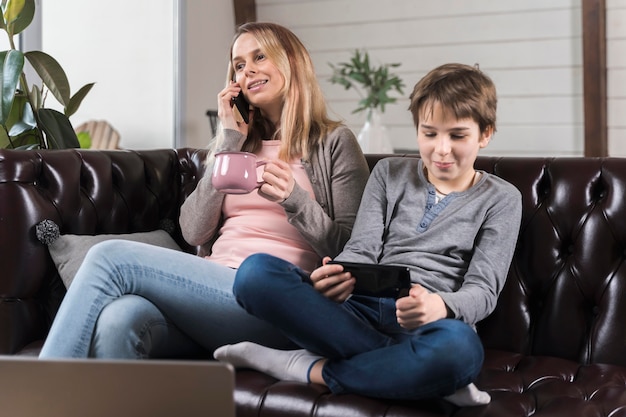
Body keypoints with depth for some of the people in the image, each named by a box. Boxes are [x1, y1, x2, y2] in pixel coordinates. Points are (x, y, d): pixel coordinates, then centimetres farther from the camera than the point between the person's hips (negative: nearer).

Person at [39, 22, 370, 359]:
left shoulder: (333, 142, 10)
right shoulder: (238, 144, 25)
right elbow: (194, 232, 10)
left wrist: (293, 198, -13)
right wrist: (229, 142, 8)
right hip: (212, 290, 5)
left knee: (110, 258, -21)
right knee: (118, 320, -32)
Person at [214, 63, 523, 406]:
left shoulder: (501, 199, 10)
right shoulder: (389, 173, 19)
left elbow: (482, 290, 0)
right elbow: (361, 250, 7)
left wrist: (440, 306, -25)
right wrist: (337, 277, -19)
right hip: (359, 311, 3)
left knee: (460, 347, -42)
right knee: (255, 270, -25)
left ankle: (309, 369, -23)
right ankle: (408, 368, -27)